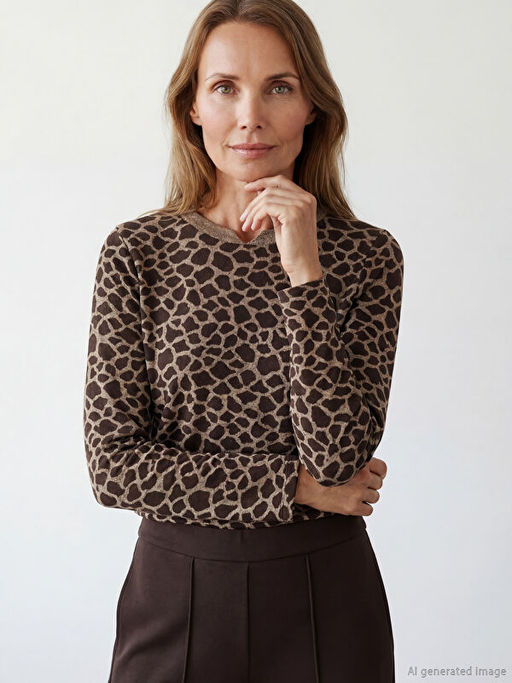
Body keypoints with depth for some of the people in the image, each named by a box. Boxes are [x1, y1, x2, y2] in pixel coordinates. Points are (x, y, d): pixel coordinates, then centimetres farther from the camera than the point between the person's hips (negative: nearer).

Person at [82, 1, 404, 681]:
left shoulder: (367, 255, -6)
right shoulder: (137, 251, -7)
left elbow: (338, 456, -16)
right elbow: (114, 465, -10)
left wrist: (304, 270, -22)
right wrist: (299, 487, -12)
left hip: (324, 593, 1)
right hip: (178, 586, 0)